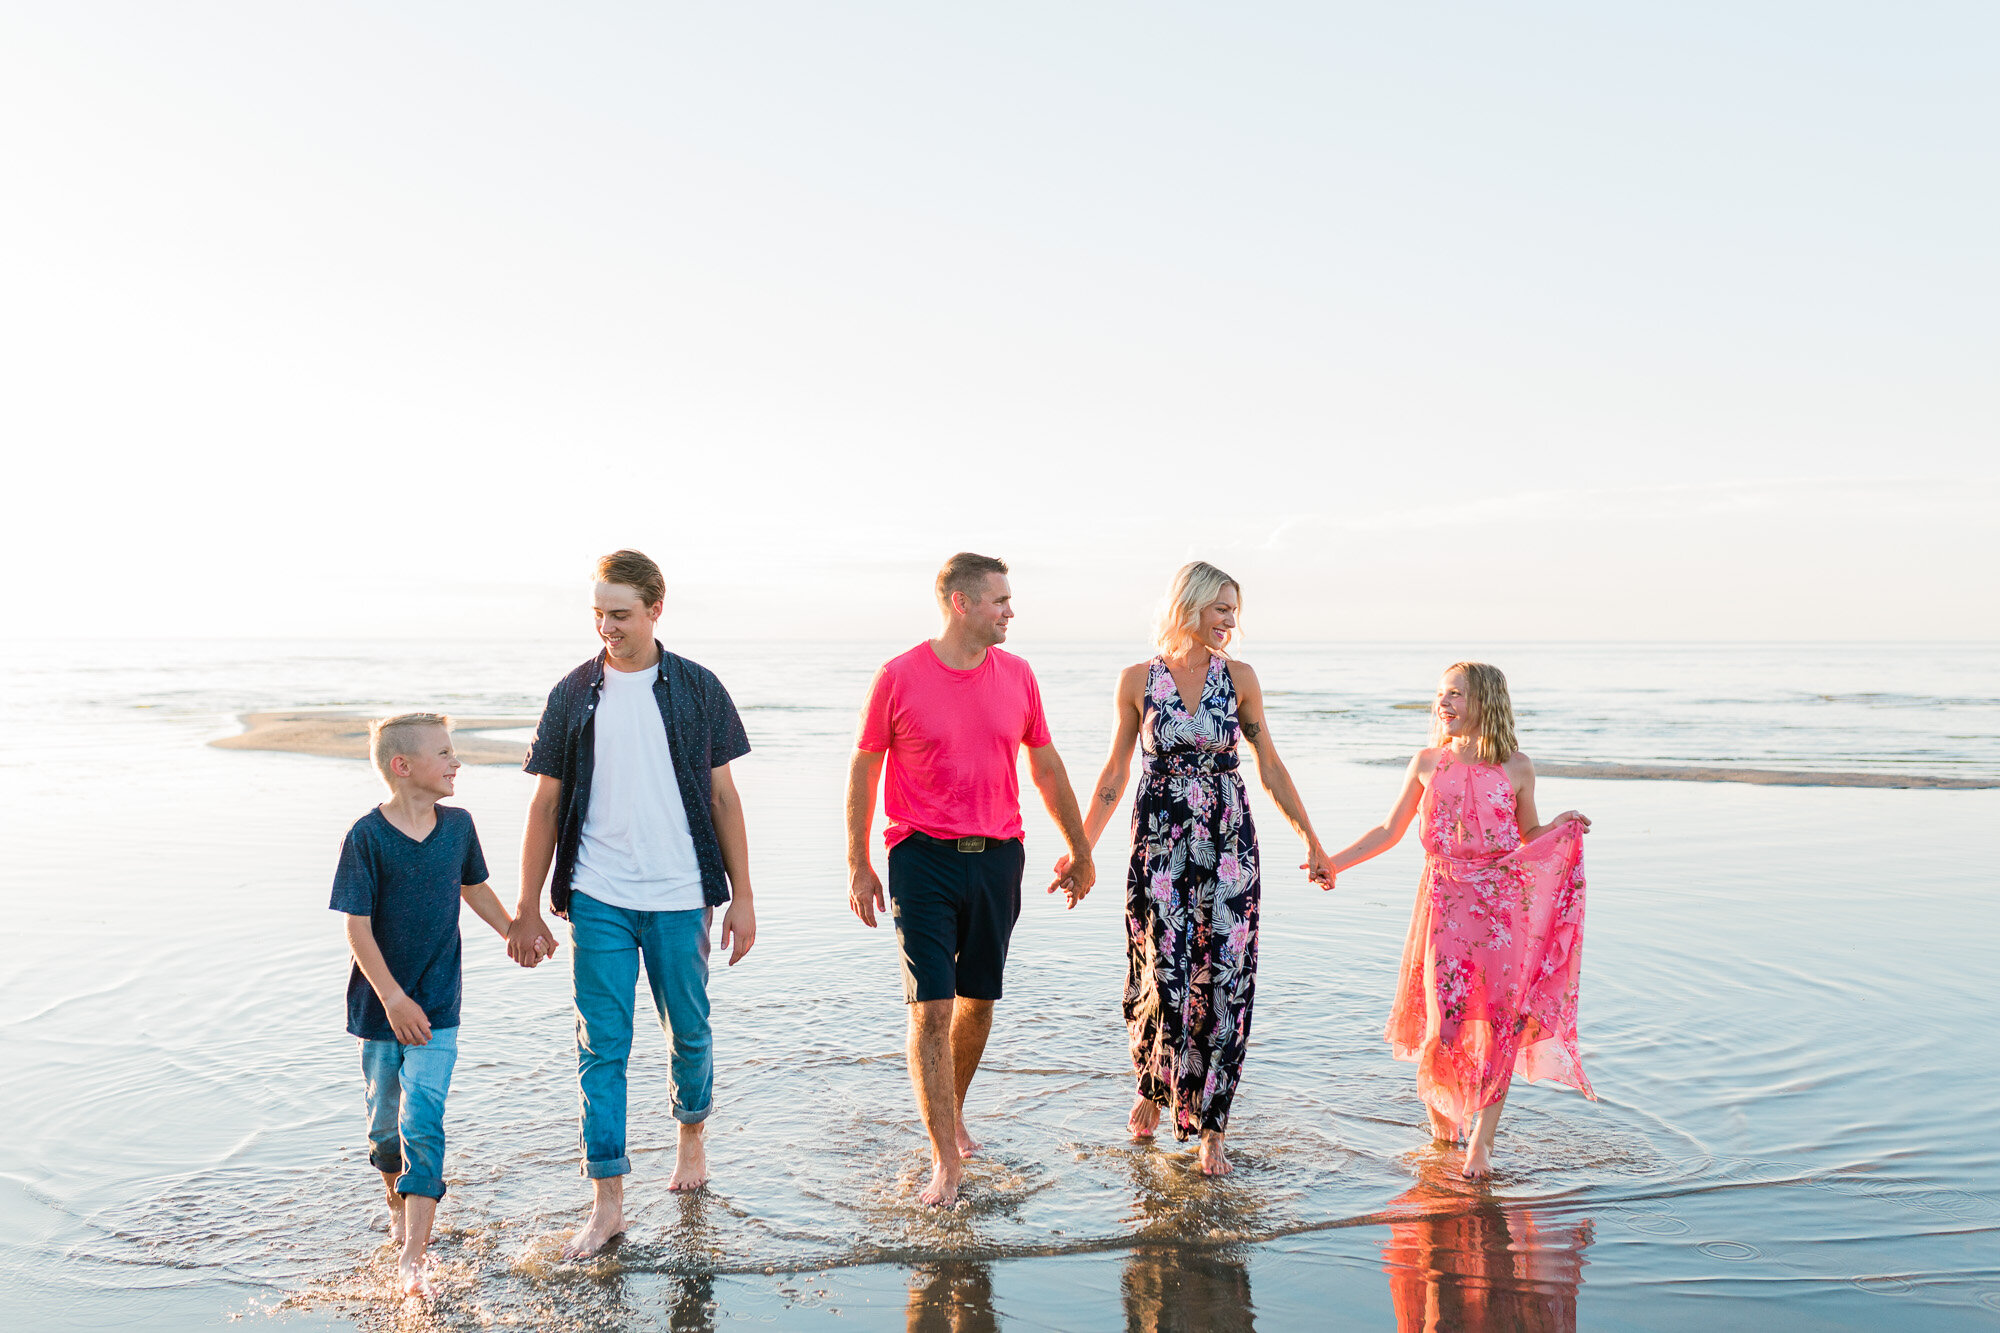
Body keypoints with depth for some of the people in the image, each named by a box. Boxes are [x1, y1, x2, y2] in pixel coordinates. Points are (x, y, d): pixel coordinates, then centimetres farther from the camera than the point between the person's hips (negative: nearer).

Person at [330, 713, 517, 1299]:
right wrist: (393, 999, -18)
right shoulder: (366, 837, -14)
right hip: (381, 1005, -1)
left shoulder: (458, 825, -2)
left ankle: (414, 1252, -7)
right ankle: (398, 1202, 42)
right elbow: (357, 928, -14)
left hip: (437, 1007, 1)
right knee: (386, 1121, 15)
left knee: (423, 1122, -8)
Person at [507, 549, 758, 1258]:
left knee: (690, 1033, 12)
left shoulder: (697, 689, 2)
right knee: (602, 1048, -2)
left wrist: (741, 896, 2)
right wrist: (528, 910, 4)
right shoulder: (572, 695, 3)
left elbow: (723, 797, 5)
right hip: (598, 900, 0)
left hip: (682, 897, 0)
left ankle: (691, 1134, 39)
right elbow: (546, 806, 6)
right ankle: (607, 1202, 5)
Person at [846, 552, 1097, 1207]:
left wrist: (1079, 853, 20)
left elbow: (1047, 767, 15)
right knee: (930, 1010, -6)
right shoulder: (899, 678, -6)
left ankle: (951, 1113, 36)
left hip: (997, 857, 4)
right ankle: (946, 1160, 1)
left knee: (978, 1000, 13)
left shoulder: (1017, 675, 5)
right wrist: (857, 866, 0)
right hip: (923, 858, -4)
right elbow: (863, 771, 2)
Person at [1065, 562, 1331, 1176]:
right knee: (1164, 971, -2)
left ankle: (1210, 1129, 9)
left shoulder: (1239, 677, 4)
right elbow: (1115, 771, 7)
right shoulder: (1138, 680, 1)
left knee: (1224, 980, -2)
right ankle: (1152, 1084, 29)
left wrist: (1311, 838, 10)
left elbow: (1270, 766, 9)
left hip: (1229, 845, 1)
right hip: (1160, 843, -1)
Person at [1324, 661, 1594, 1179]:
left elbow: (1530, 838, 15)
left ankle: (1480, 1141, 4)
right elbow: (1388, 832, 13)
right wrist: (1332, 863, 7)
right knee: (1446, 1015, -3)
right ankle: (1439, 1105, 25)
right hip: (1445, 901, 1)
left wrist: (1564, 825, -5)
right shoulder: (1428, 763, 6)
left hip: (1503, 903, 0)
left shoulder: (1516, 767, 4)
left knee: (1499, 1021, -4)